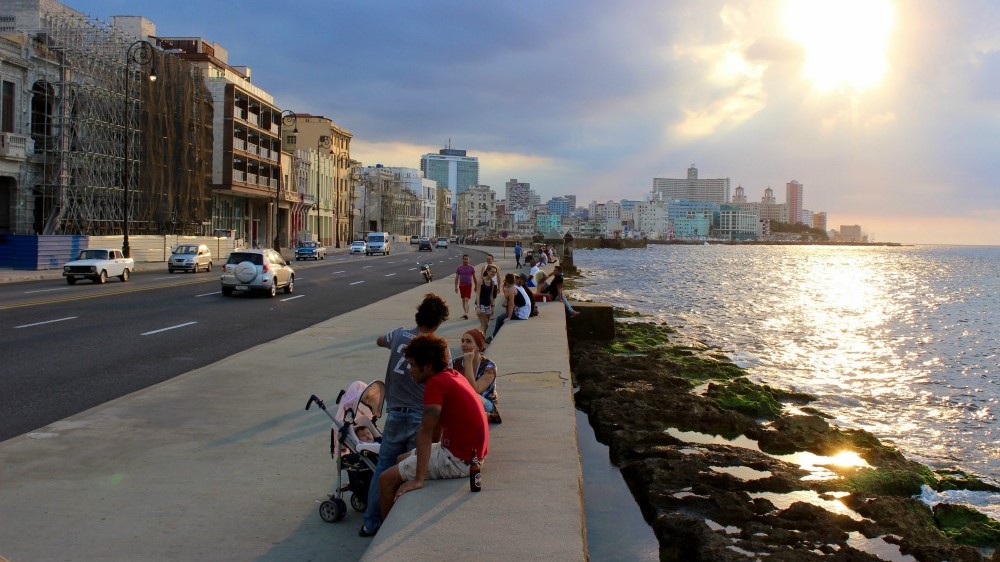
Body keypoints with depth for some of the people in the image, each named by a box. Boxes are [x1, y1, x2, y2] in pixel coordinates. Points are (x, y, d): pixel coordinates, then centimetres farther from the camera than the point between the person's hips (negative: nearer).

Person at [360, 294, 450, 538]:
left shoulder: (399, 335, 1)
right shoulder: (440, 348, -11)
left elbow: (379, 341, 24)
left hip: (395, 415, 3)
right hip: (422, 418, -3)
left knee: (383, 467, 14)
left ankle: (371, 523, 20)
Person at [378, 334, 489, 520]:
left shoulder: (436, 383, -19)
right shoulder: (452, 375, 8)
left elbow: (426, 432, -23)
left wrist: (418, 479, -24)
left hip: (458, 460, -10)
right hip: (472, 454, 10)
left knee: (387, 479, -6)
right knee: (401, 460, 24)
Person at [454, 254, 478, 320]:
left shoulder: (471, 268, 1)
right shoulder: (459, 268, 4)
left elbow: (474, 278, 8)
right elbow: (456, 278, 4)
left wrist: (476, 286, 9)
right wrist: (456, 287, -2)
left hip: (469, 285, -3)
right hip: (461, 286, 3)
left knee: (466, 300, -14)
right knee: (463, 300, 13)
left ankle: (466, 314, -23)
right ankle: (465, 313, 26)